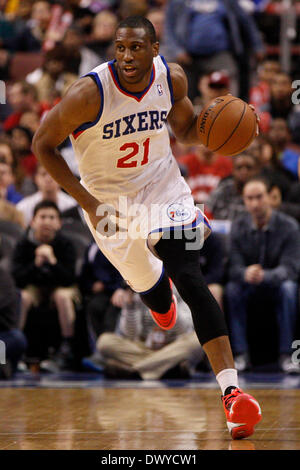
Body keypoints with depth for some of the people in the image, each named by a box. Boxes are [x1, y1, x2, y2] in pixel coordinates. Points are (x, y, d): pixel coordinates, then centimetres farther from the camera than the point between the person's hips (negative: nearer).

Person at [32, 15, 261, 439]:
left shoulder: (172, 78, -13)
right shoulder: (90, 93, -26)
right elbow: (43, 145, -15)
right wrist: (88, 203, -20)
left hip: (162, 188, 1)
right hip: (110, 201, -1)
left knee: (192, 282, -16)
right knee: (146, 284, 15)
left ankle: (232, 392, -20)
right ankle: (160, 300, 59)